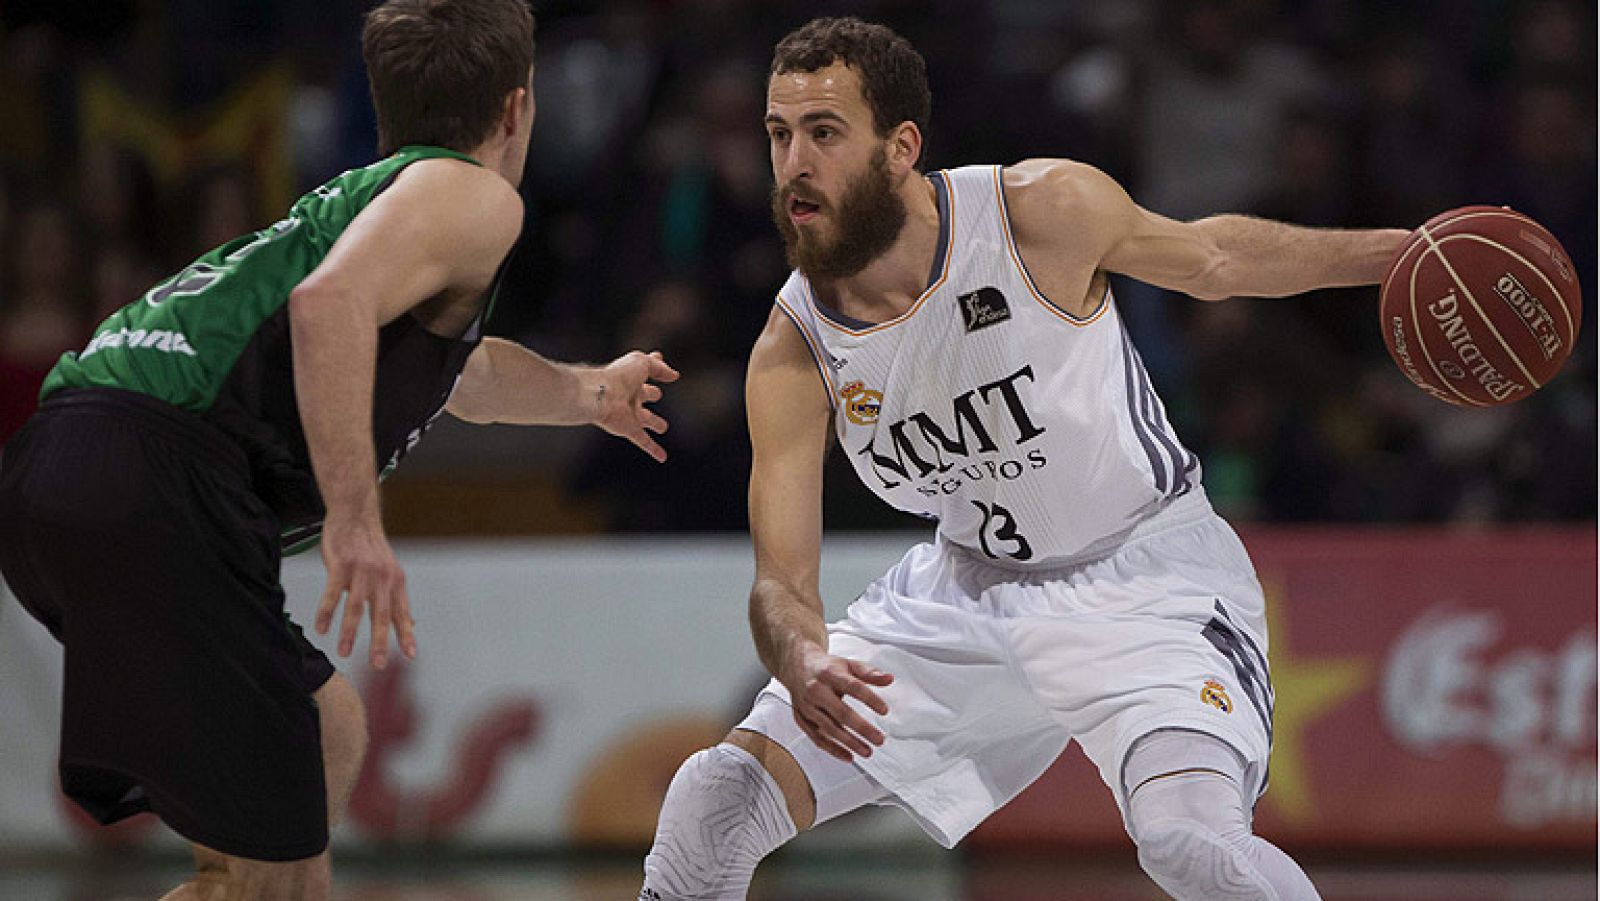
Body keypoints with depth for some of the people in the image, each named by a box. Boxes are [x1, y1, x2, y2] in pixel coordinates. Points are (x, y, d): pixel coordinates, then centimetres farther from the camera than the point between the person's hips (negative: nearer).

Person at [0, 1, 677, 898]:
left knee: (329, 734, 27)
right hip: (159, 482, -10)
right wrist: (356, 521, -21)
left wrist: (587, 392, 65)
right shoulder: (474, 198, 5)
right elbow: (331, 302, -18)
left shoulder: (359, 196, 33)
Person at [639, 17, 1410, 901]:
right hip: (969, 589, 4)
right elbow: (781, 582, -14)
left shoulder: (1045, 210, -21)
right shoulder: (791, 356, -13)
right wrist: (802, 660, -37)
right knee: (714, 798, -7)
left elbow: (1212, 257, 1)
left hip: (1146, 573, -4)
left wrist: (1392, 252, -2)